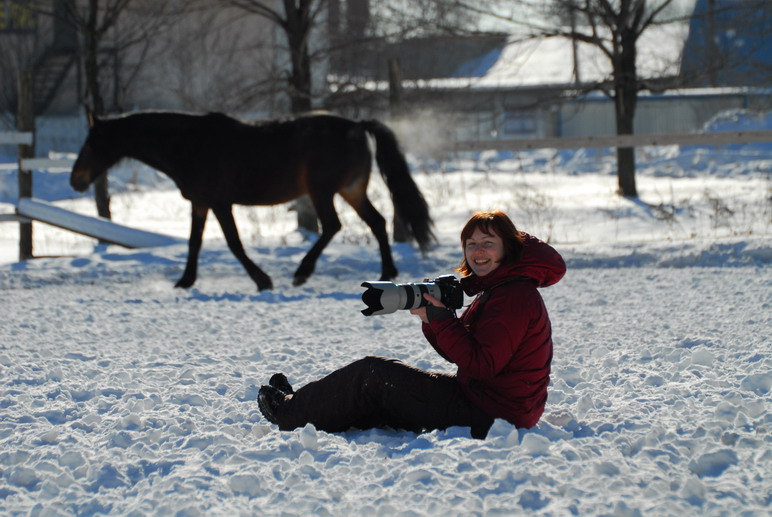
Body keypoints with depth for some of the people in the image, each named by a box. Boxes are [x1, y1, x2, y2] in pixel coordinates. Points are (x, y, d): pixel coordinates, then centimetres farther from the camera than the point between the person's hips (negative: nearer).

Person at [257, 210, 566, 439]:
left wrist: (441, 318, -21)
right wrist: (431, 320, -5)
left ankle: (290, 413, 12)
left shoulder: (514, 297, -19)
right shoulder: (496, 290, 14)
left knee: (373, 373, -3)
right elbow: (458, 352, 14)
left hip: (488, 417, -10)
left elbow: (481, 365, -25)